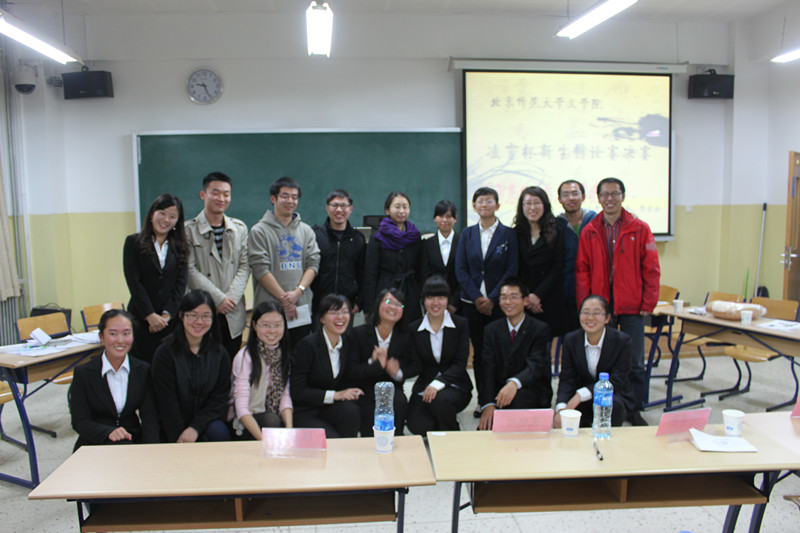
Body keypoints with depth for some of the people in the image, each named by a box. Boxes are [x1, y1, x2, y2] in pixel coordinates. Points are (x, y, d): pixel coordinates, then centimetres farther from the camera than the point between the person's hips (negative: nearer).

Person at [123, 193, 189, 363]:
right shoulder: (134, 242, 4)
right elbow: (133, 282, -4)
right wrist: (150, 315, -10)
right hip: (141, 319, -1)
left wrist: (167, 314, -10)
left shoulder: (180, 247, 10)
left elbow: (181, 283, 2)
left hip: (171, 319, 2)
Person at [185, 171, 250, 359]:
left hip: (233, 315, 3)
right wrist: (218, 298, -13)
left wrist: (231, 297, -9)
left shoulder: (240, 228, 11)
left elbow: (245, 266, 5)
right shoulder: (189, 230, -1)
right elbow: (190, 271, -8)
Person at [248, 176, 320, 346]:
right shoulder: (259, 231, 0)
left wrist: (298, 291, -11)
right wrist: (284, 298, -12)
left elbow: (313, 263, 5)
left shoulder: (306, 230, 14)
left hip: (302, 308, 4)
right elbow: (261, 269, -7)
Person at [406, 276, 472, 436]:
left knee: (439, 400, -34)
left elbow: (460, 364, -10)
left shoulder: (460, 324, -3)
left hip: (455, 385, -1)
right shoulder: (414, 328, 3)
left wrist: (438, 383, -25)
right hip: (424, 386, 2)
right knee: (418, 426, -24)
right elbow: (417, 365, -3)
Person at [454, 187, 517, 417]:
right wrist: (476, 297, -8)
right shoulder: (467, 234, 9)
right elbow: (460, 269, 3)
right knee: (478, 352, 5)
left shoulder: (508, 234, 2)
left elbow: (512, 270, -4)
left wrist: (492, 299, -11)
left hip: (498, 303, -2)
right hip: (472, 303, 2)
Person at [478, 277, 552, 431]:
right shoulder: (491, 330, 8)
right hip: (500, 389, 2)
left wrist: (514, 383, -38)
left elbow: (536, 365, -15)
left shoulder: (539, 329, -1)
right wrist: (488, 404, -19)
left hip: (532, 391, -2)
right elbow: (488, 369, -2)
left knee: (518, 398, -35)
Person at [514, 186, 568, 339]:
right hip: (522, 302, 1)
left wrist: (538, 295, -8)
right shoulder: (515, 234, 10)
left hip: (549, 300, -1)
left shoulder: (556, 233, 7)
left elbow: (557, 268, 0)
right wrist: (524, 298, -6)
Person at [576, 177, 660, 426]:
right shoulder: (589, 232, 6)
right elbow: (582, 270, 4)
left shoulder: (640, 229, 3)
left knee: (635, 361, 5)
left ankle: (635, 410, 19)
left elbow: (651, 269, 2)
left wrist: (648, 303, -4)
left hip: (632, 307, -1)